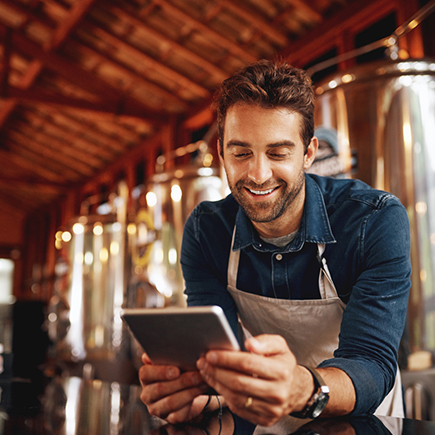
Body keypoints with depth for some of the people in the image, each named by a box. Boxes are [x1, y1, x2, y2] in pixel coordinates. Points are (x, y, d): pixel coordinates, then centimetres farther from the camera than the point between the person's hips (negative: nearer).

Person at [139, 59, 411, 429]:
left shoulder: (377, 221, -17)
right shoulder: (205, 230, -8)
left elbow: (371, 364, -25)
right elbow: (215, 351, -14)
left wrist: (303, 390, -45)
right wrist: (197, 387, -37)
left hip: (363, 421, -1)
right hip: (264, 422, 2)